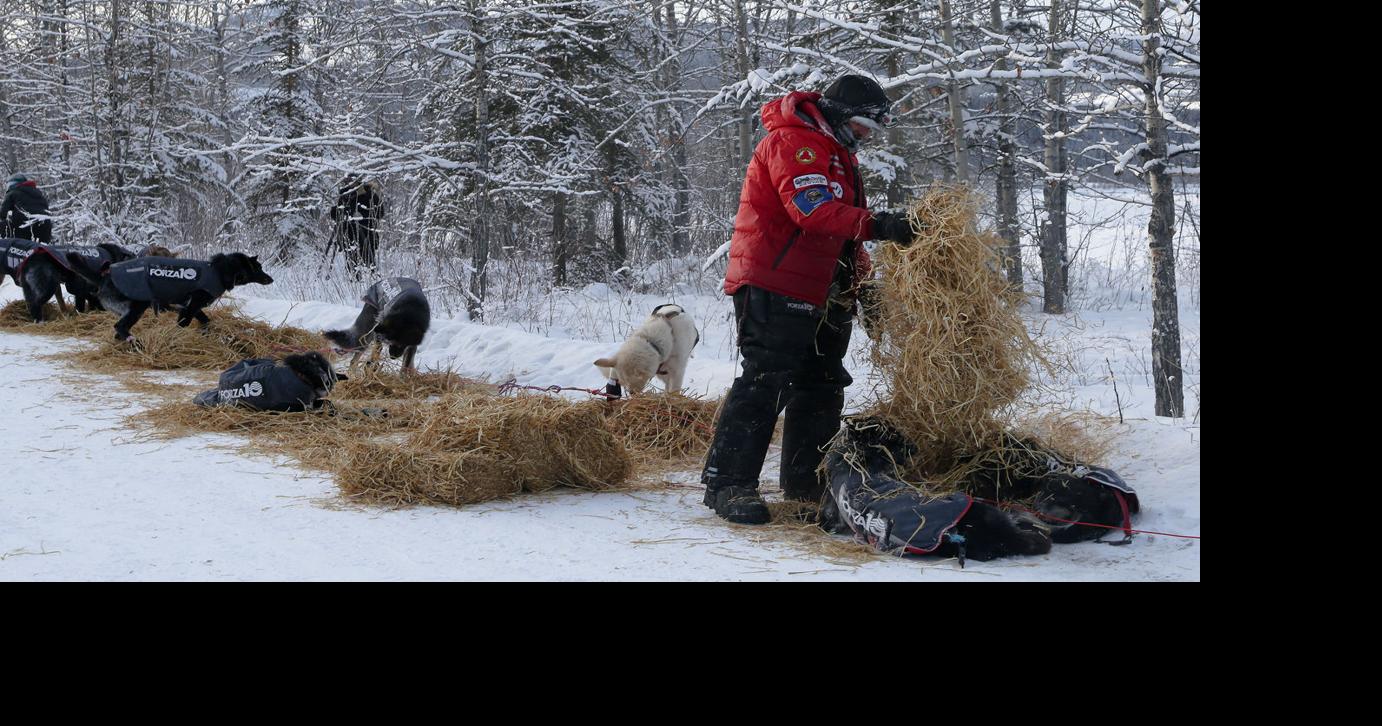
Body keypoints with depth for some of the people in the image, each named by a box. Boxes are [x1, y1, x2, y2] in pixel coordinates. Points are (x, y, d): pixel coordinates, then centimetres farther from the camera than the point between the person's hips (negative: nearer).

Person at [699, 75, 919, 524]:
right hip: (773, 288, -10)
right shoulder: (793, 141, -13)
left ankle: (806, 480, 23)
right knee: (765, 382, -13)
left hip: (818, 292, 10)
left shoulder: (837, 152, 21)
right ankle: (728, 483, -11)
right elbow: (812, 209, -28)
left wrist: (859, 275, 12)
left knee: (822, 385, 13)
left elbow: (841, 225, 25)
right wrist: (876, 225, -35)